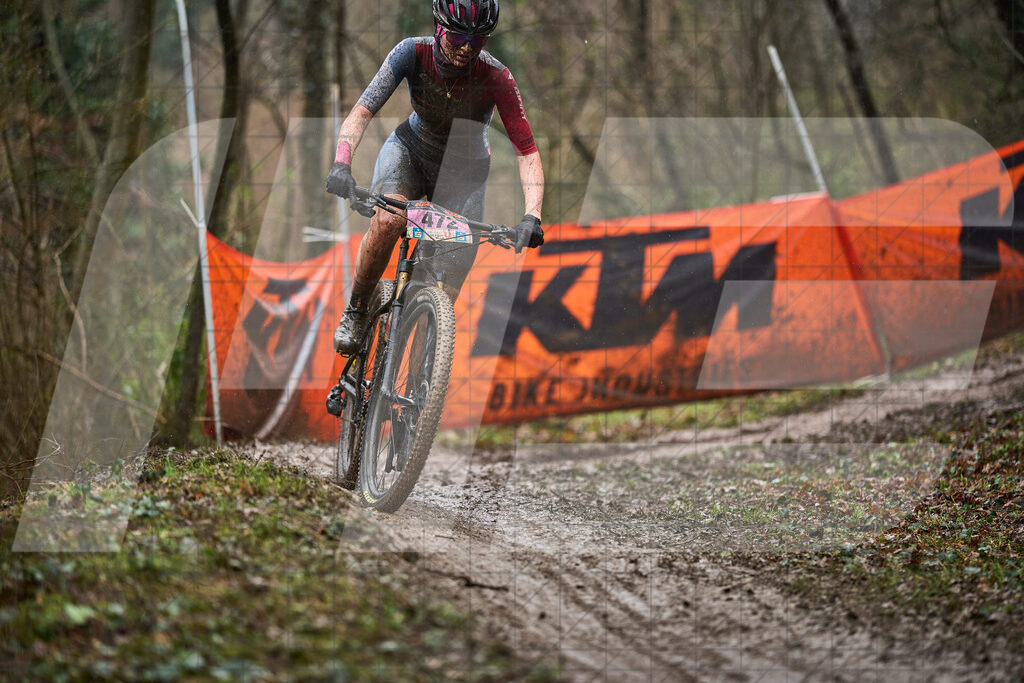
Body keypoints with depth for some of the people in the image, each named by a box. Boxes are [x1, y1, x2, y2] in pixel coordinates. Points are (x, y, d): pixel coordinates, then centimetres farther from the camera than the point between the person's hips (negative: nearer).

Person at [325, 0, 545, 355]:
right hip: (412, 148, 0)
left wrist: (532, 215, -43)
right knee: (388, 221, -33)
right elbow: (361, 112, -30)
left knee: (449, 286, -13)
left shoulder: (496, 78, -29)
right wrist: (341, 163, -48)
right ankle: (355, 313, -11)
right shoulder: (413, 53, -26)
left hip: (463, 169, 0)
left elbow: (527, 152, -28)